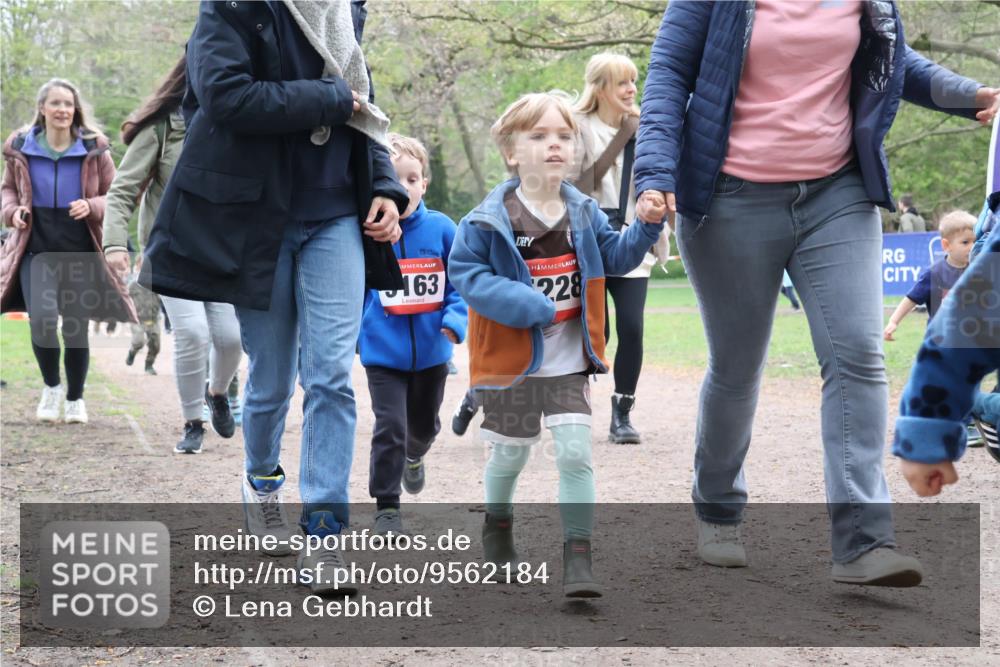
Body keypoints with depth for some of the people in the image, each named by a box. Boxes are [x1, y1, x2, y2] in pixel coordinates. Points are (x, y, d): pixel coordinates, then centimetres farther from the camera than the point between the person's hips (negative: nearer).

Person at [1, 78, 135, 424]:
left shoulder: (94, 149, -2)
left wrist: (92, 207, -14)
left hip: (81, 252, 0)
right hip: (37, 250, 0)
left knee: (76, 328, 5)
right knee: (41, 319, -19)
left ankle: (75, 398, 28)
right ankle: (51, 386, 10)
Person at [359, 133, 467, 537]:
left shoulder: (441, 229, -7)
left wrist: (455, 321, -14)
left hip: (431, 351, 3)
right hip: (383, 352, -3)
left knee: (424, 424, 22)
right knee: (390, 427, -9)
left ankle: (414, 456, 56)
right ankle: (386, 507, 4)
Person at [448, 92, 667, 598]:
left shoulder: (583, 213, 2)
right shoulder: (489, 220, -12)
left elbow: (615, 258, 11)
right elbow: (465, 273, -13)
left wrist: (649, 225, -7)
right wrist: (526, 303, -24)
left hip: (568, 360, 2)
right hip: (512, 360, -2)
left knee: (575, 451, -10)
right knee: (511, 452, 14)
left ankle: (578, 559, -6)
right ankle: (497, 524, 43)